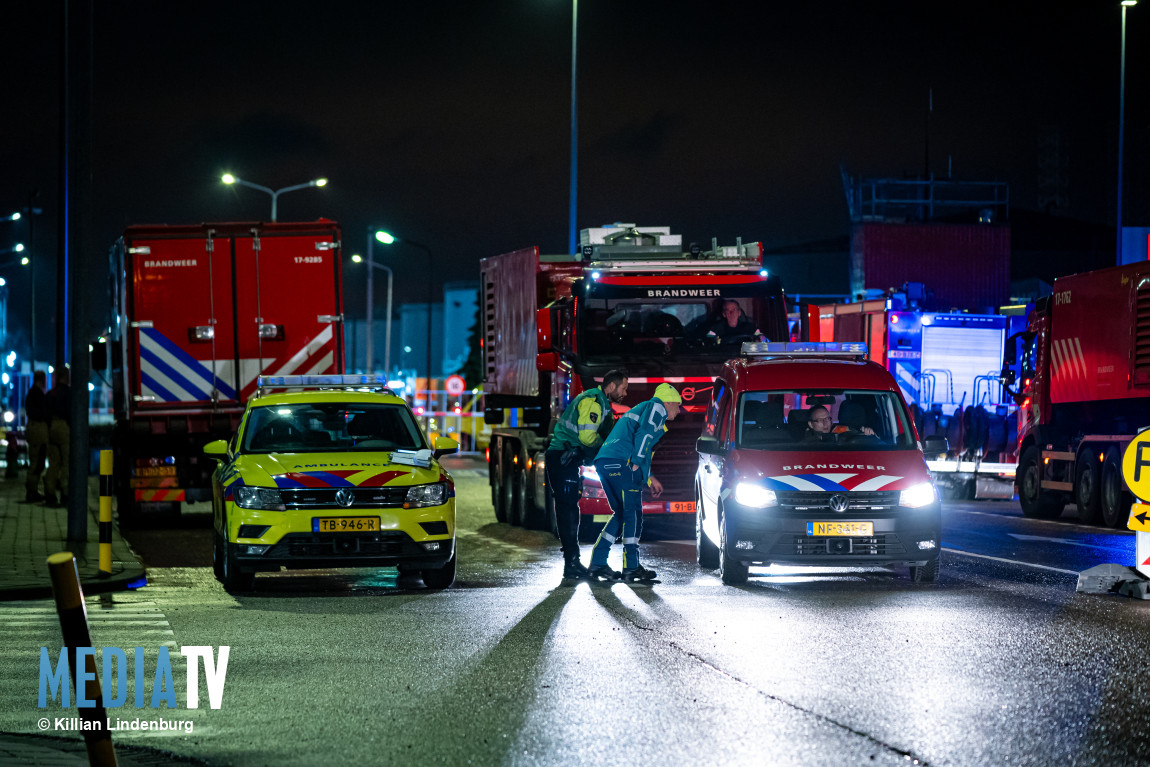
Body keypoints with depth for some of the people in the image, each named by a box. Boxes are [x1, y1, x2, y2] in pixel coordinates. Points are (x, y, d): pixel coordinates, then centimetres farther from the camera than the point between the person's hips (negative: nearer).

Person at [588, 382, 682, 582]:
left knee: (622, 513, 15)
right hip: (621, 462, -9)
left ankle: (598, 562, 9)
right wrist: (636, 464, -16)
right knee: (632, 513, -7)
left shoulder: (642, 409, 34)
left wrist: (649, 479, 35)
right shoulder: (657, 407, 5)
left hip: (605, 462, 9)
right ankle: (631, 567, -10)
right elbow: (644, 433, -13)